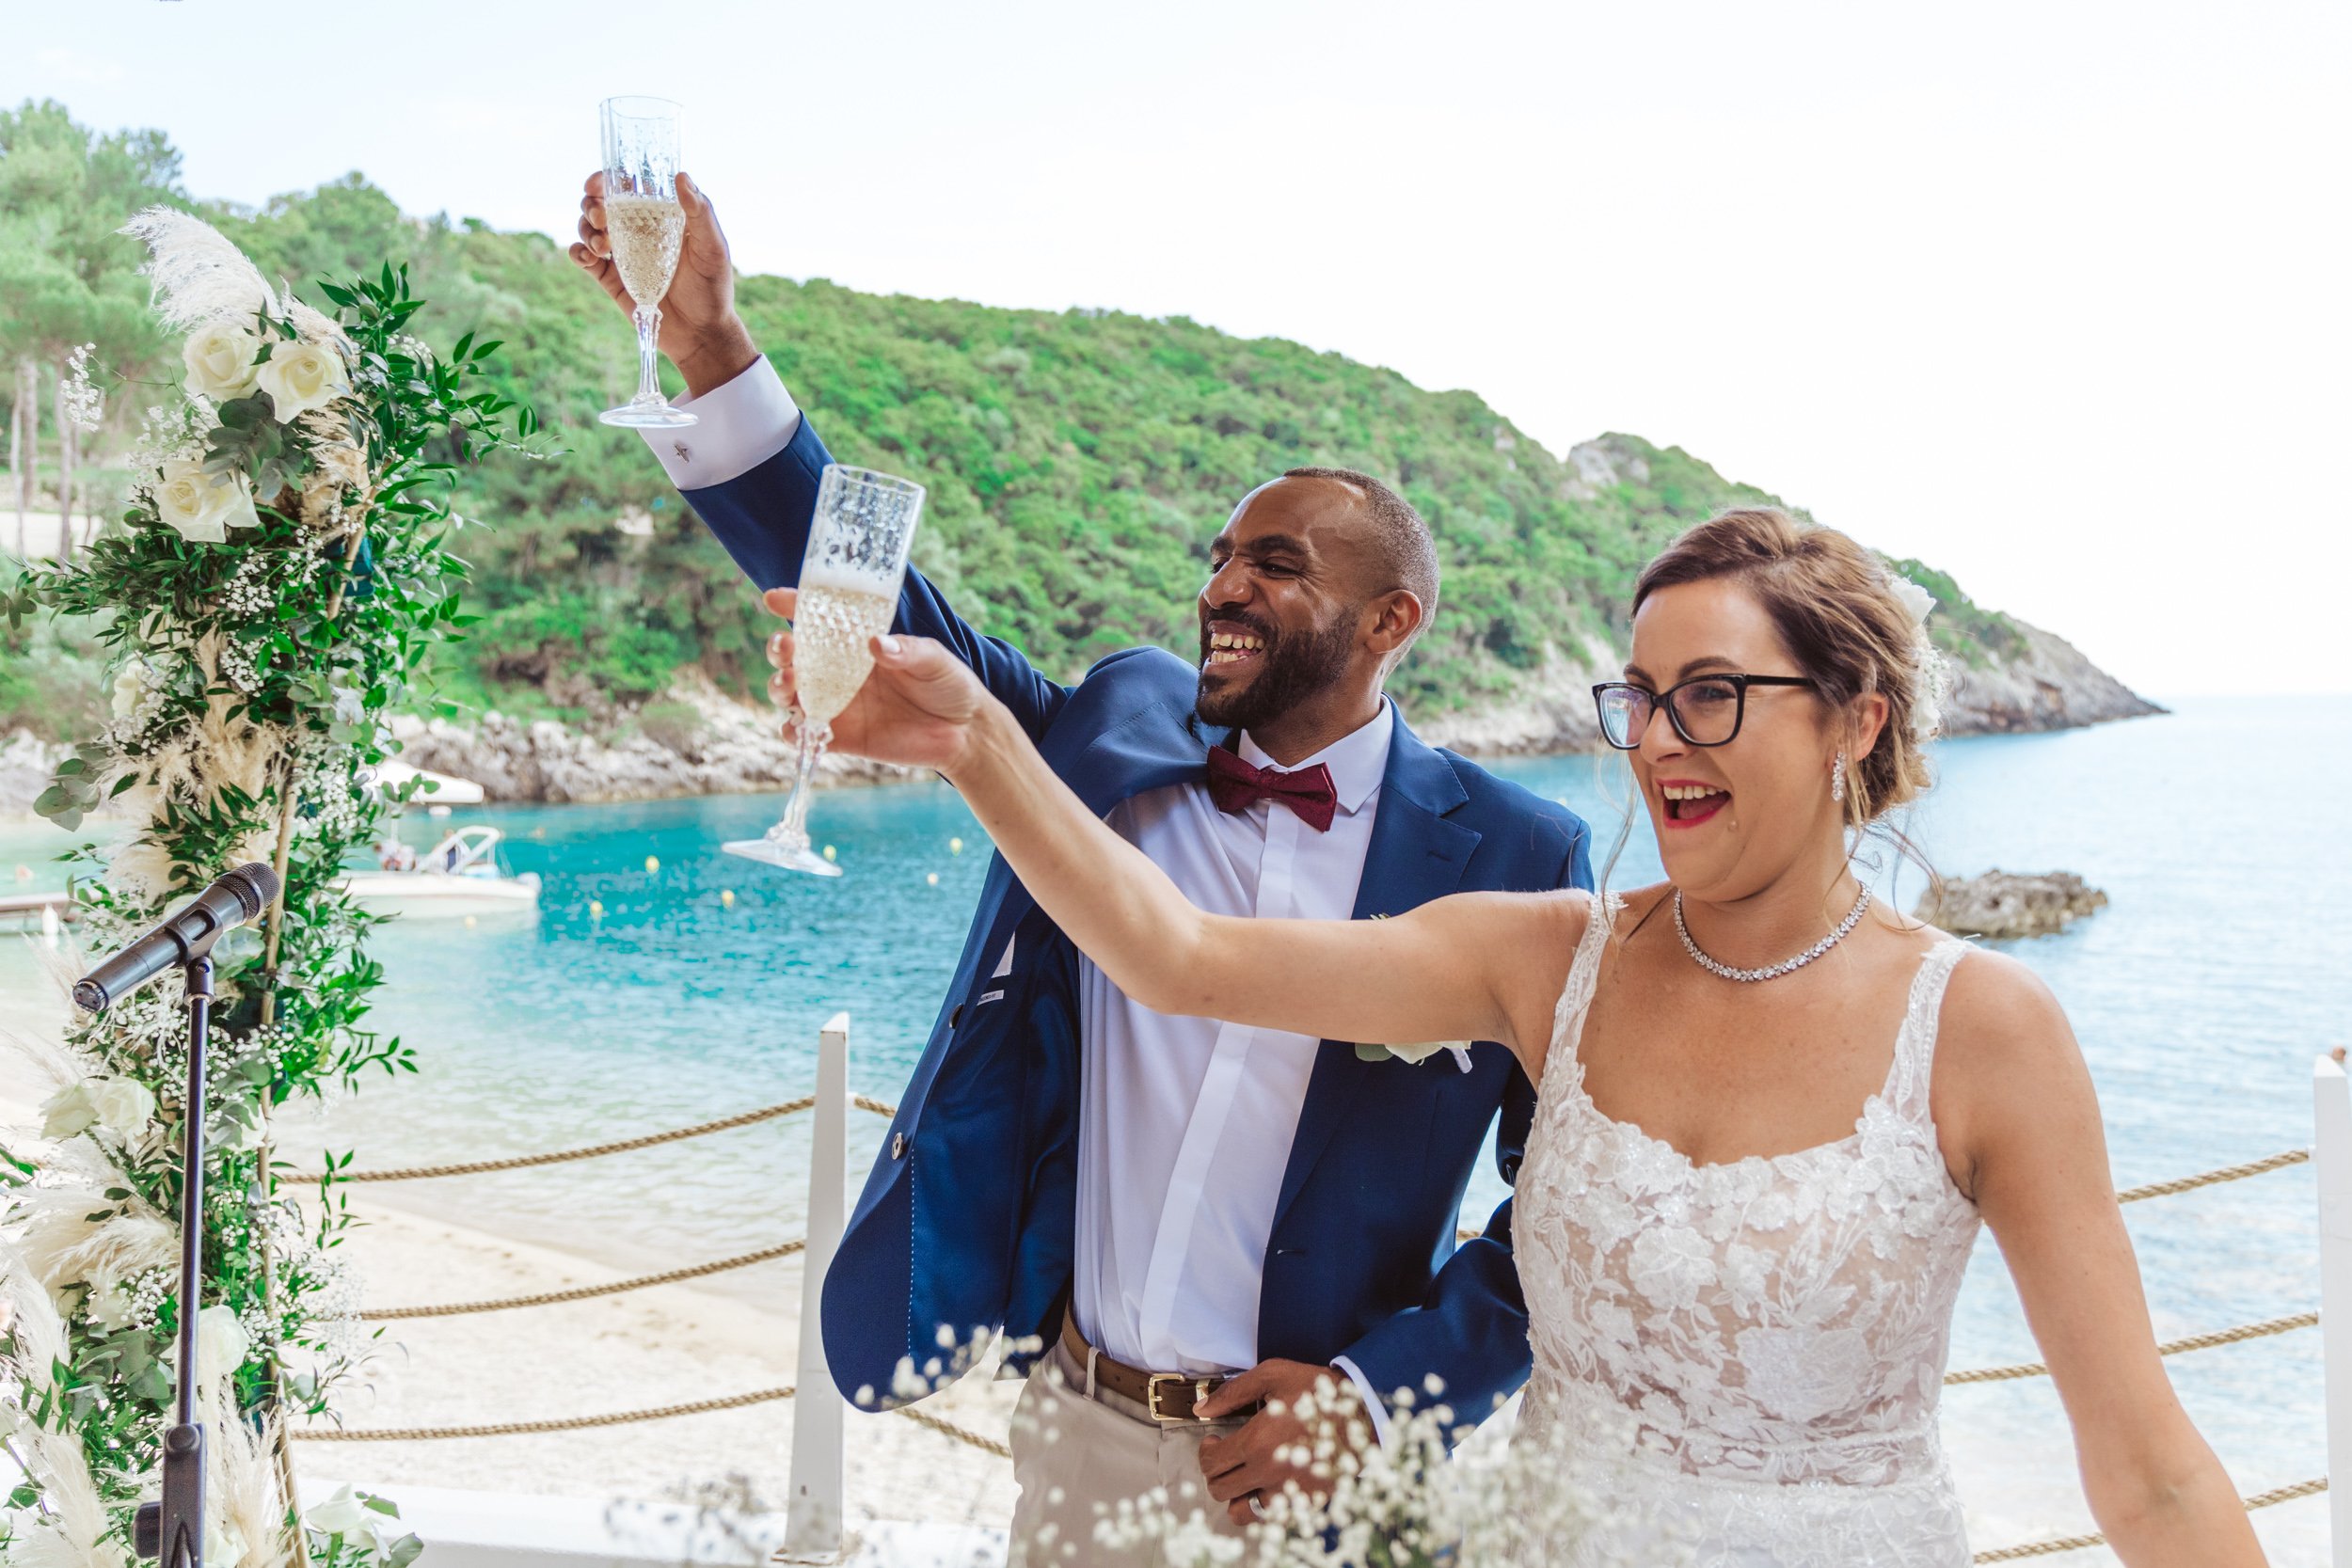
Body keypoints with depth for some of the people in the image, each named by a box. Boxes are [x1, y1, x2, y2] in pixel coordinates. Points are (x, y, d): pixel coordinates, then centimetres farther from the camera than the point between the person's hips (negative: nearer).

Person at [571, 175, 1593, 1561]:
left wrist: (1380, 1389, -16)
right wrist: (712, 348, -13)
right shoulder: (1122, 729, 0)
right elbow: (893, 613, -4)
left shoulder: (1515, 859, -10)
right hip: (1073, 1432, 3)